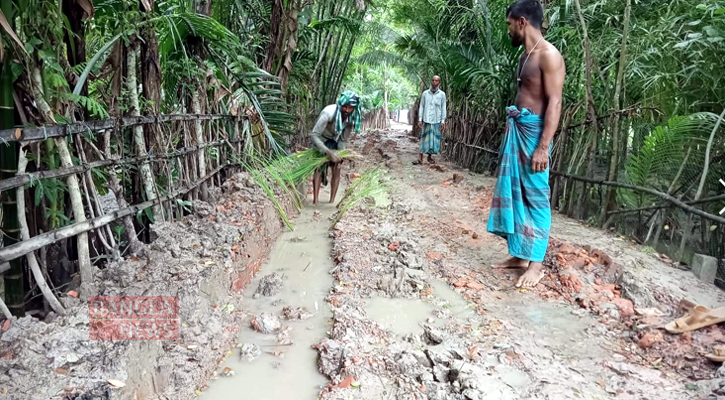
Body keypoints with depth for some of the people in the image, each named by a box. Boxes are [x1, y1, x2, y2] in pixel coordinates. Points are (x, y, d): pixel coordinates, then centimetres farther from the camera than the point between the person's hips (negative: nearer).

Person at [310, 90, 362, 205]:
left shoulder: (351, 118, -22)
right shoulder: (329, 113, -37)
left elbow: (343, 140, -11)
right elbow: (313, 135, -38)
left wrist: (340, 157, -23)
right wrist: (328, 152, -47)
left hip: (335, 141, 4)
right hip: (321, 141, -4)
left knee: (337, 169, -3)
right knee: (319, 167, -14)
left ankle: (332, 201, 3)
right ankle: (315, 200, -14)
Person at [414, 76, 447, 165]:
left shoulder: (442, 94, 2)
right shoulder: (425, 93, 4)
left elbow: (443, 108, 2)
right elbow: (421, 107, 5)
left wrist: (443, 121, -3)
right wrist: (420, 119, -1)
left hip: (437, 121, 0)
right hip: (426, 120, 0)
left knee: (435, 139, 4)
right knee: (424, 138, -1)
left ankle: (430, 156, 17)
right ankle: (420, 159, -2)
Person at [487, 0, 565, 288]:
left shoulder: (548, 55, -11)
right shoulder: (525, 56, 16)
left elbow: (554, 103, -17)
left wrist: (543, 147, -22)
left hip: (534, 131, -9)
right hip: (516, 131, 9)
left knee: (536, 196, -4)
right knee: (513, 193, 11)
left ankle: (536, 263, 5)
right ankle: (519, 255, 20)